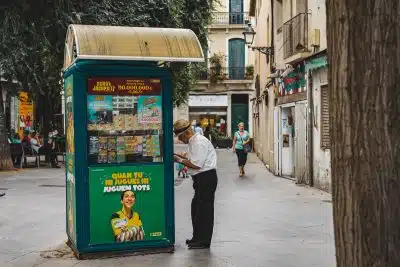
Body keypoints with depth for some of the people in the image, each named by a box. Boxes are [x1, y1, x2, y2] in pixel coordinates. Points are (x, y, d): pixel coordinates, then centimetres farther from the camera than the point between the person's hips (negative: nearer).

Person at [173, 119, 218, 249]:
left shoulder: (199, 142, -18)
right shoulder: (194, 141, 14)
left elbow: (196, 165, -23)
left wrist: (180, 160, -13)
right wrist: (181, 157, 9)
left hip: (206, 178, -11)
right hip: (201, 179, 11)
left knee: (203, 209, -3)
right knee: (196, 208, 16)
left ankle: (203, 241, 6)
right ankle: (198, 238, 27)